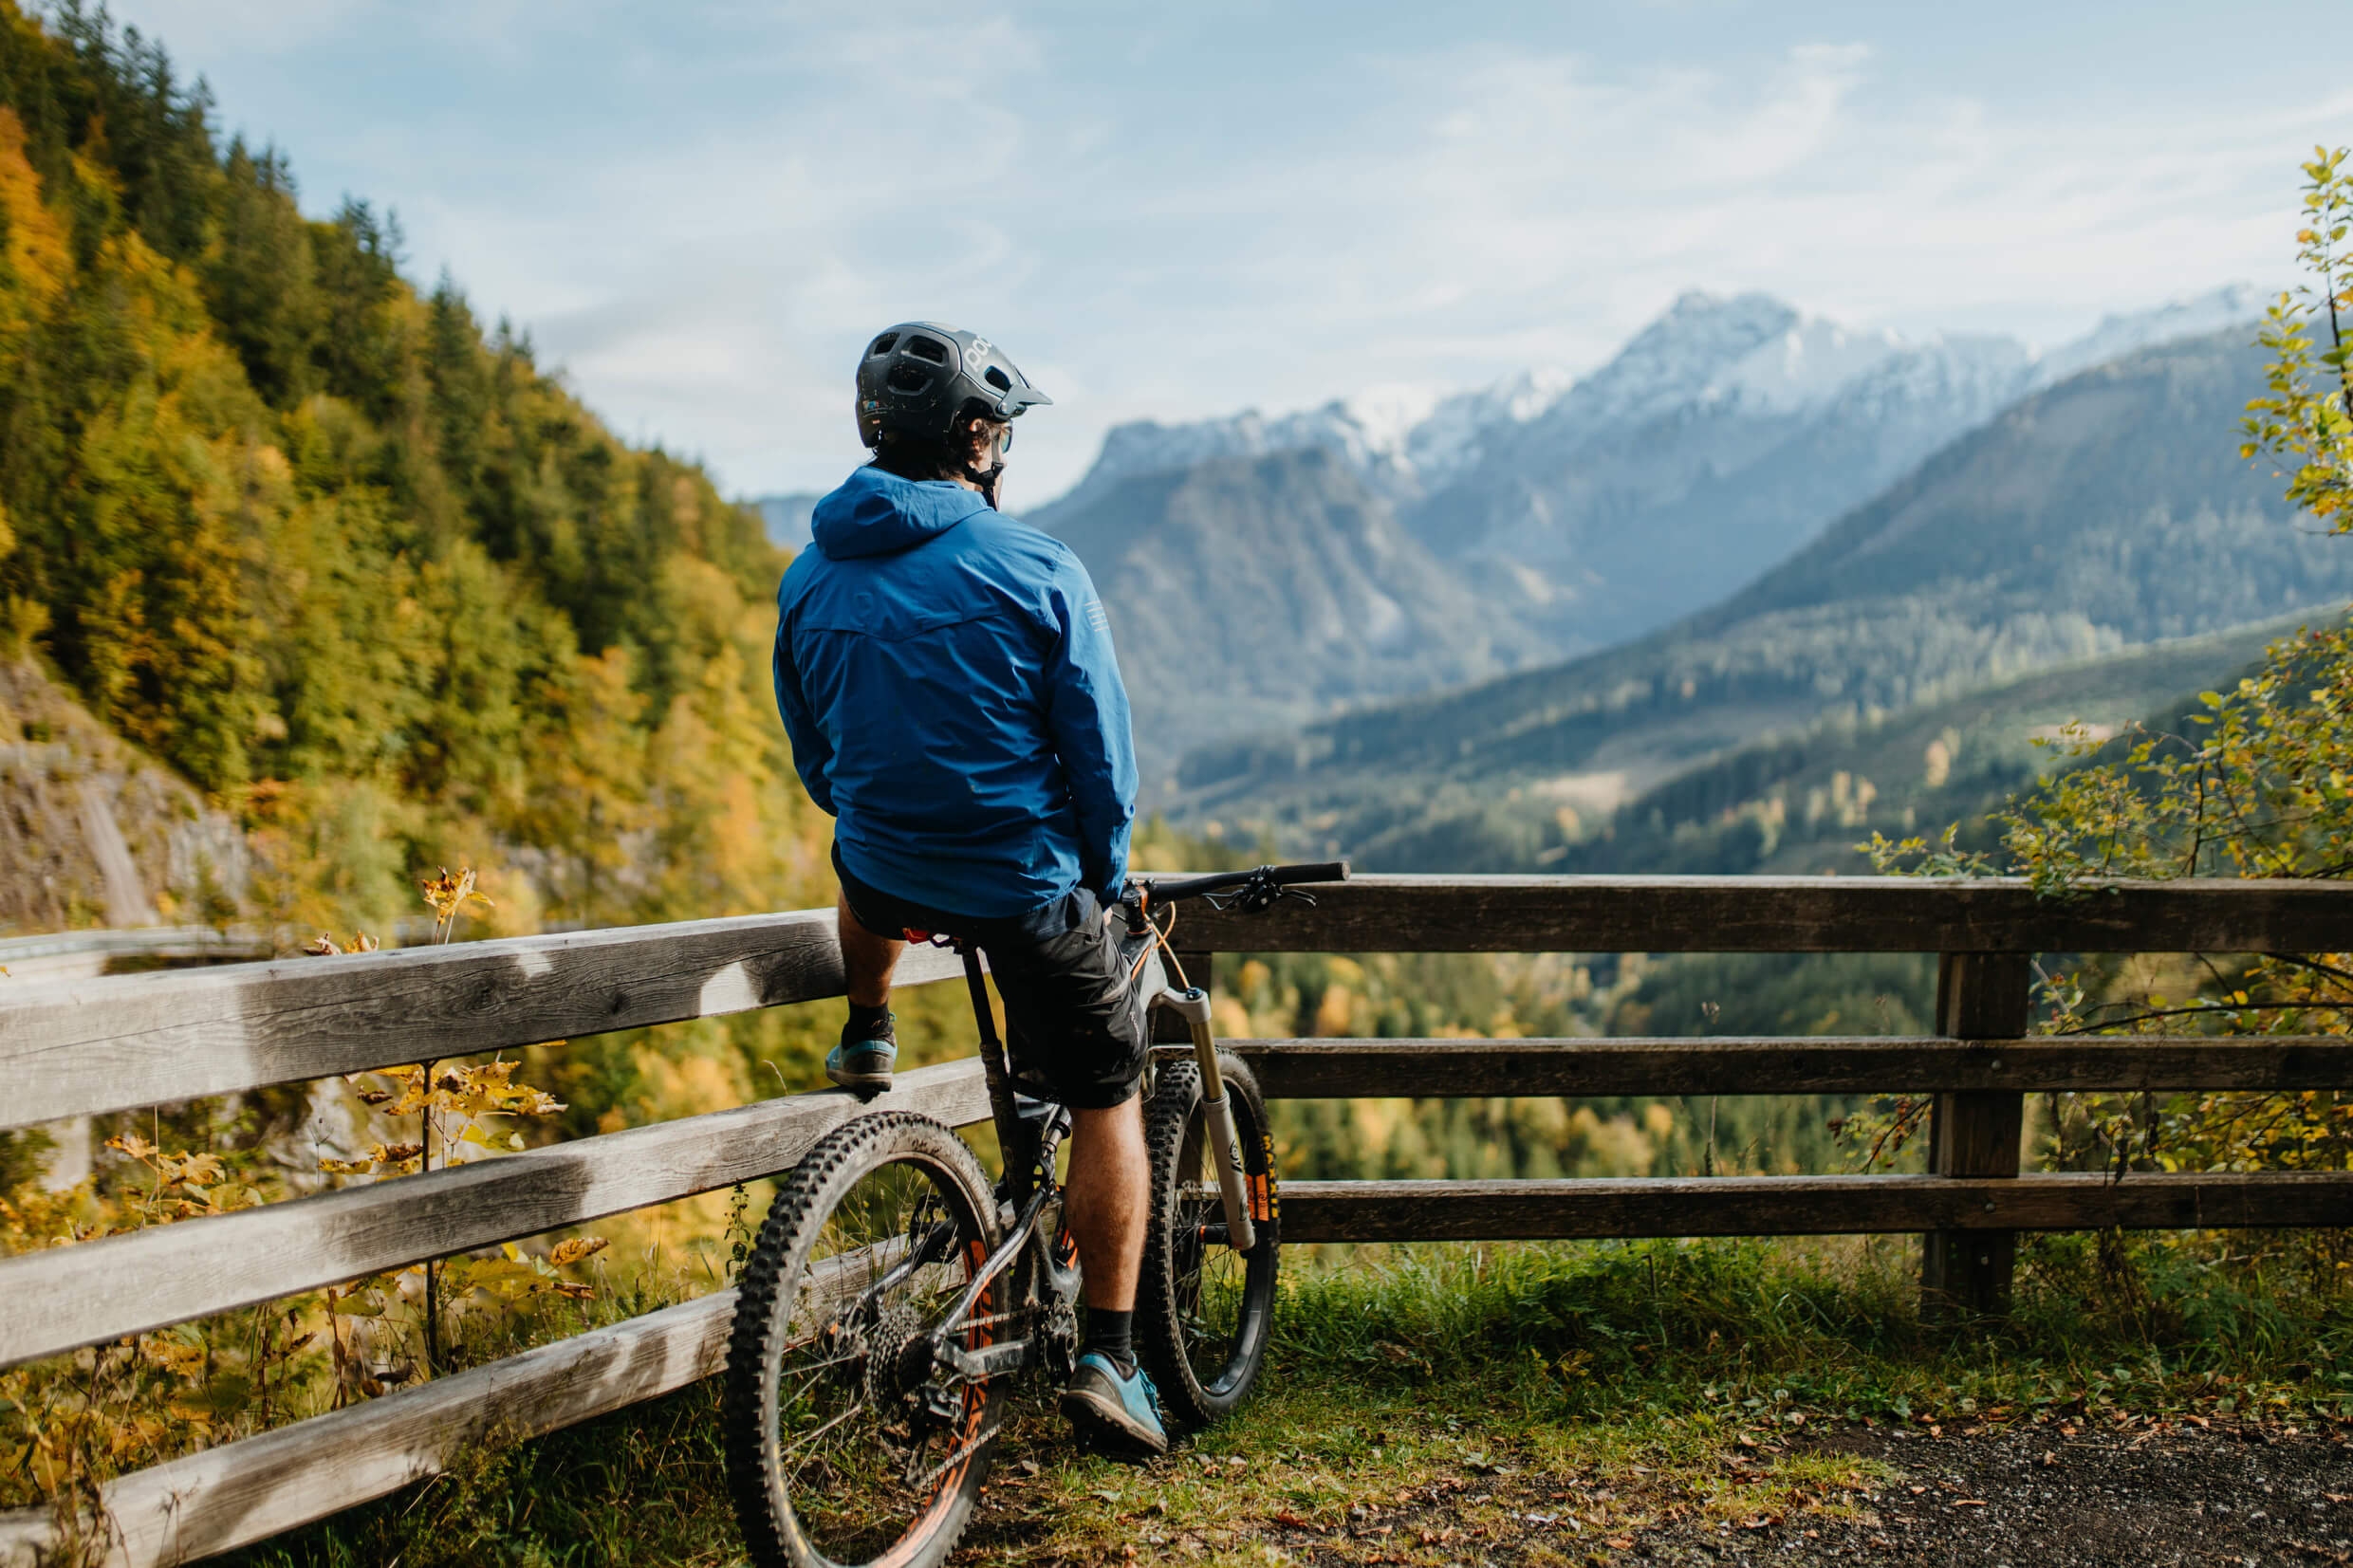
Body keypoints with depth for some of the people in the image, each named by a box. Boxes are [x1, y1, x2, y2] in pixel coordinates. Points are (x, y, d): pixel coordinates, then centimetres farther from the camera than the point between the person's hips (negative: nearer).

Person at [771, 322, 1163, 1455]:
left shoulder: (810, 579, 0)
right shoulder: (1035, 569, -14)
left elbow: (815, 762, 11)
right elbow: (1102, 754, -9)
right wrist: (1103, 877, 8)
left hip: (882, 875, 4)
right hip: (1027, 885, -4)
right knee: (1107, 1102, 13)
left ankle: (867, 1037, 49)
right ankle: (1108, 1359, 12)